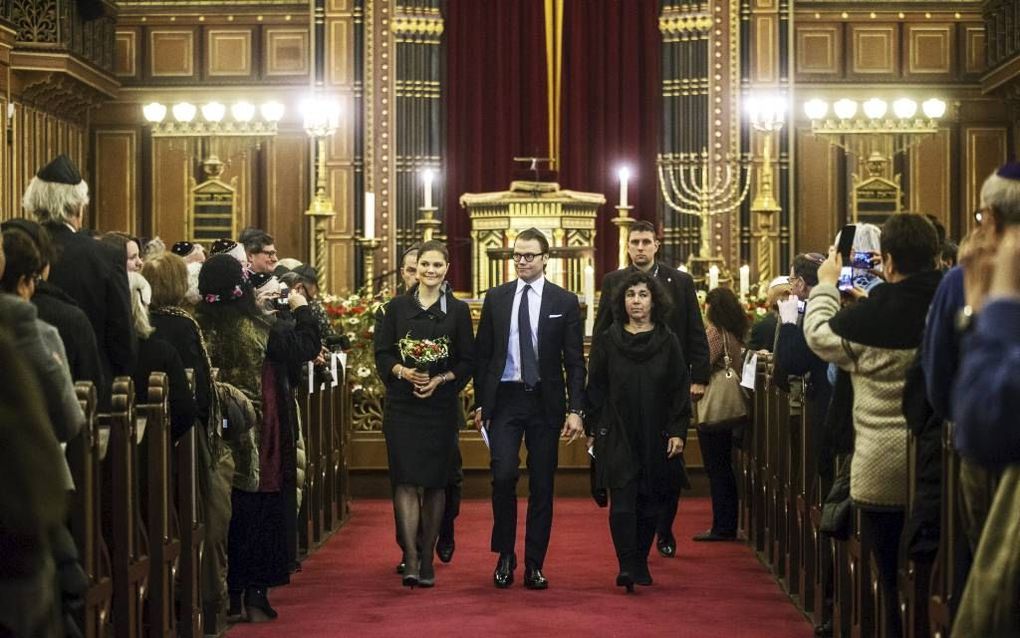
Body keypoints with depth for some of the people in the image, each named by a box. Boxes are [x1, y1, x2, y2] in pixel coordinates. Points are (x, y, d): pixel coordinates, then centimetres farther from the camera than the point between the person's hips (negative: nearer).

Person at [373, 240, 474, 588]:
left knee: (435, 481, 4)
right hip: (402, 404, 0)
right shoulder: (396, 308, 6)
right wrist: (404, 371, -14)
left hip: (441, 405, 1)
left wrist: (440, 379, -12)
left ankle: (427, 559, 13)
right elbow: (382, 353, 4)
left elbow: (467, 361, 4)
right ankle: (410, 558, -12)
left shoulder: (458, 310, 5)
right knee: (406, 478, -9)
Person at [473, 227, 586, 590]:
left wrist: (576, 410, -6)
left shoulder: (565, 302, 3)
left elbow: (575, 361, 2)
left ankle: (534, 565, 13)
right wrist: (480, 403, 5)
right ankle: (505, 556, 6)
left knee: (542, 485, 4)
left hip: (545, 402, 0)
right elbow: (482, 353, 10)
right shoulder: (496, 298, 7)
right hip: (504, 399, 0)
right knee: (503, 475, -12)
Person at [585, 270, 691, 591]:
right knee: (622, 501, -12)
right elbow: (595, 388, 5)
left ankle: (640, 562, 20)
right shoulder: (607, 341, 3)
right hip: (617, 436, -1)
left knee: (649, 503, 7)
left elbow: (681, 389, 3)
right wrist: (593, 430, 1)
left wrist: (678, 432, -4)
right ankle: (627, 566, -16)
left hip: (656, 437, 1)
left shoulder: (668, 341, 3)